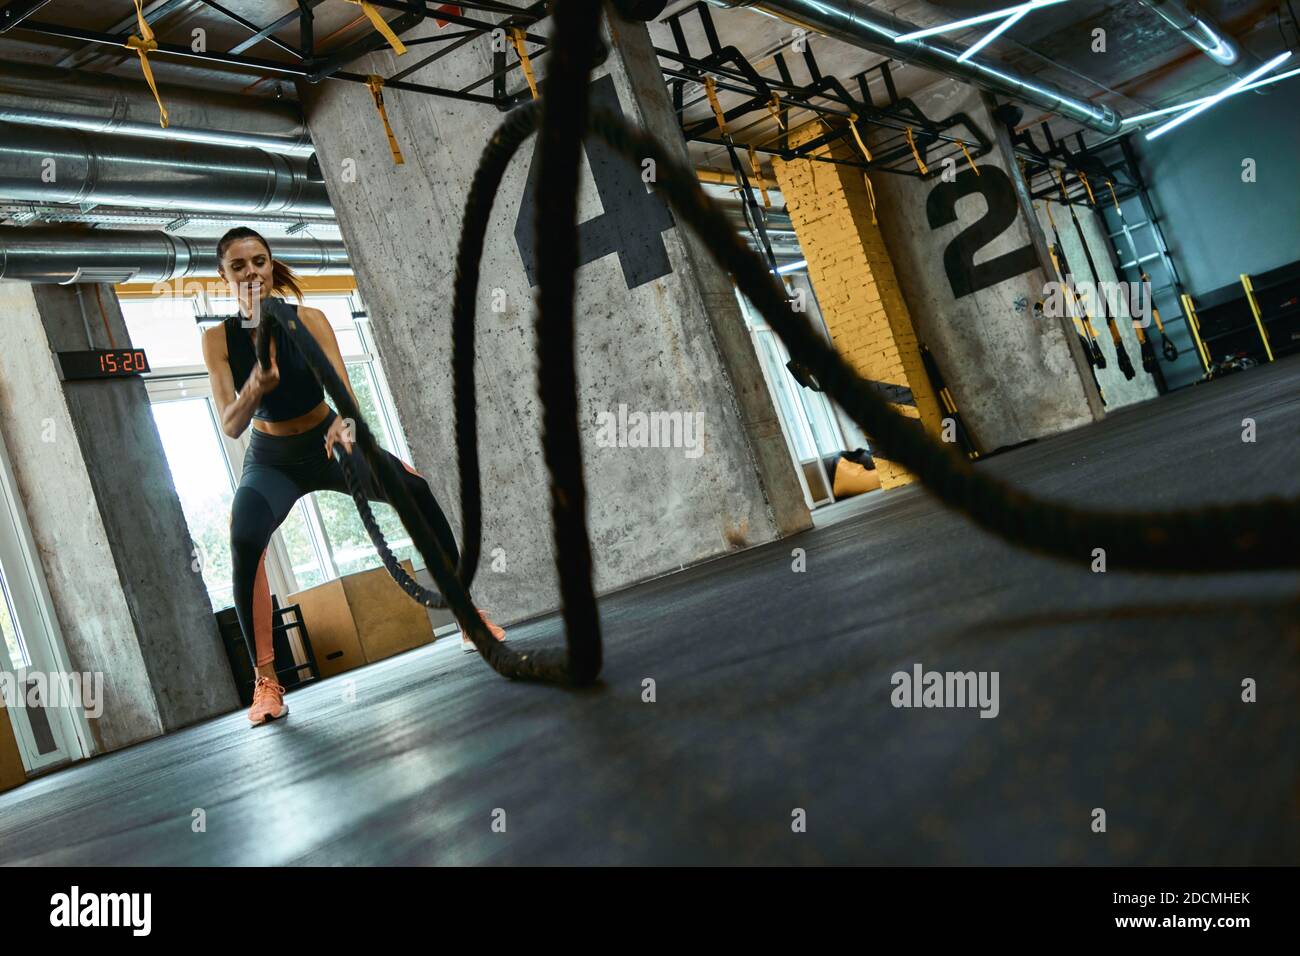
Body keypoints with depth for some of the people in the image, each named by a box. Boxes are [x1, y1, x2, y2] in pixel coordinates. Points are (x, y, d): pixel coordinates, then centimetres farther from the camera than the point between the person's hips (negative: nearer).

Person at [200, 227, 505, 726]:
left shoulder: (308, 320, -17)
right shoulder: (218, 339, -15)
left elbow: (343, 387, -25)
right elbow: (230, 427, -22)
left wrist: (343, 423, -49)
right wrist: (254, 389, -43)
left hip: (326, 441, 1)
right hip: (271, 460, 0)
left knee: (415, 488, -21)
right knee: (245, 540, -30)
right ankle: (266, 680, -21)